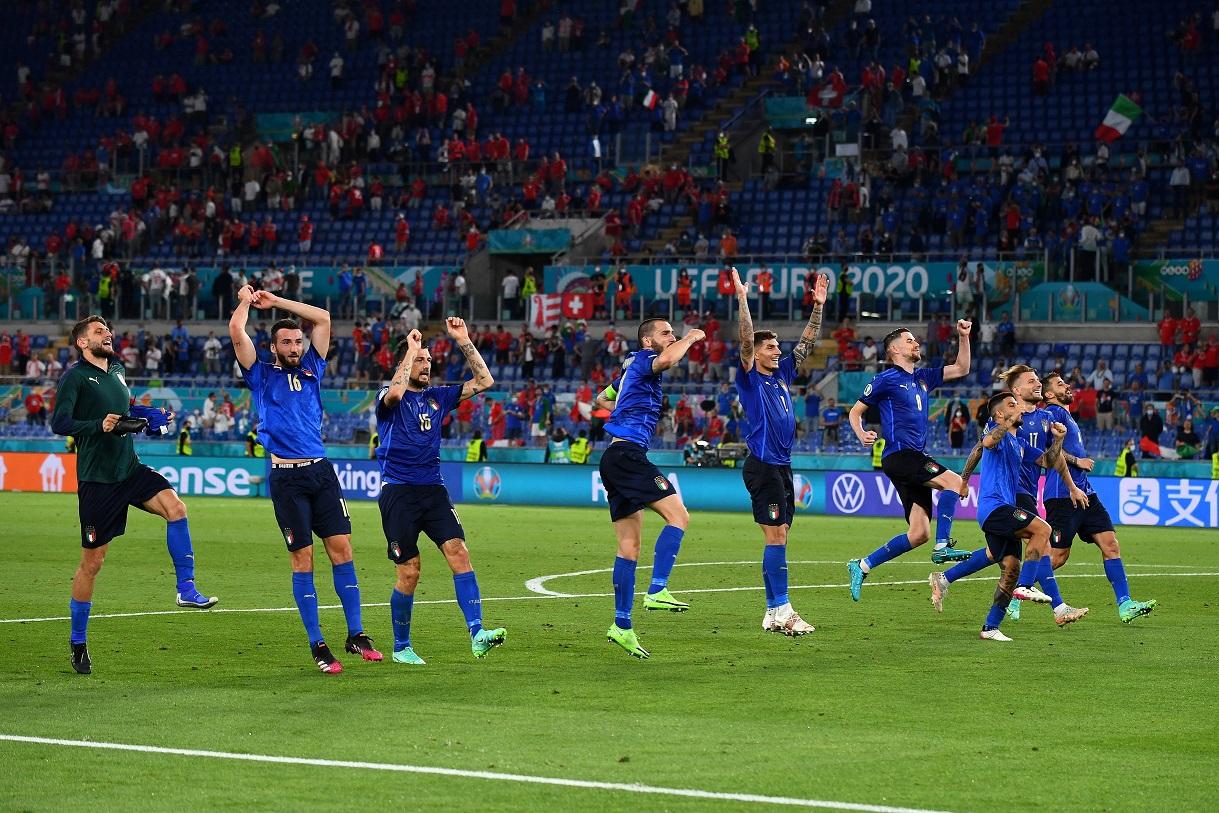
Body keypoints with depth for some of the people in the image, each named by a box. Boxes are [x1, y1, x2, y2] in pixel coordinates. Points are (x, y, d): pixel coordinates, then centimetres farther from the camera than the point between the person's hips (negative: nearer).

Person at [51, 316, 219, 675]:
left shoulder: (116, 371, 14)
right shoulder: (75, 376, -8)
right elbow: (59, 423, -18)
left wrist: (151, 418, 13)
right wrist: (99, 426, -32)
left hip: (130, 468, 6)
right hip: (96, 479, -6)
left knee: (174, 507, -22)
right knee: (92, 561, 0)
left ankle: (186, 590, -16)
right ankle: (78, 642, 14)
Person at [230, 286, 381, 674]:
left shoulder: (311, 371, 15)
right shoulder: (262, 376, 5)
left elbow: (323, 318, 17)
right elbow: (236, 332, -5)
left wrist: (276, 301, 18)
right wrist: (246, 301, 11)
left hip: (321, 471, 4)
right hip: (287, 478, -4)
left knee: (342, 549, 0)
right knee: (303, 559, -2)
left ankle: (356, 634, 6)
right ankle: (317, 645, 3)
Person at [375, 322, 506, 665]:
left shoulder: (438, 397, 14)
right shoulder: (389, 399, -1)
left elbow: (484, 381, 12)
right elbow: (395, 392, -27)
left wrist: (464, 341, 4)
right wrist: (411, 349, -18)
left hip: (433, 489, 4)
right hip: (398, 492, -4)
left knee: (459, 552, -16)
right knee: (409, 572, -4)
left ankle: (477, 635, -25)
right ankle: (401, 647, 14)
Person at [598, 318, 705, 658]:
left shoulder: (632, 369, 25)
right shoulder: (642, 360, -3)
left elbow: (602, 399, 43)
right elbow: (667, 359, -28)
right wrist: (690, 339, -11)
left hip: (616, 458, 10)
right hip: (627, 453, -10)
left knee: (629, 546, 7)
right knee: (678, 515, -17)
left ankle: (622, 626, 6)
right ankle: (657, 590, -26)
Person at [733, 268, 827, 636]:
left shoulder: (782, 375, 16)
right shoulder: (750, 379, -3)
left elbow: (807, 343, 19)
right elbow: (746, 340, -16)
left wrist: (818, 305, 14)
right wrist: (742, 300, -23)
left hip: (782, 467, 8)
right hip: (762, 466, -8)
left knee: (779, 538, 7)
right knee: (776, 536, -13)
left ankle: (773, 613, 9)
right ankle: (780, 609, -15)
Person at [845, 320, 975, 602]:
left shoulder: (923, 377, 20)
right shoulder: (886, 379, 0)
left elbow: (961, 369, 25)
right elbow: (855, 412, 4)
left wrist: (964, 337, 14)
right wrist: (861, 435, -15)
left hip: (915, 458, 8)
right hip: (898, 455, -8)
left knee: (919, 533, 0)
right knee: (953, 481, -23)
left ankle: (862, 566, 6)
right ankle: (942, 547, -24)